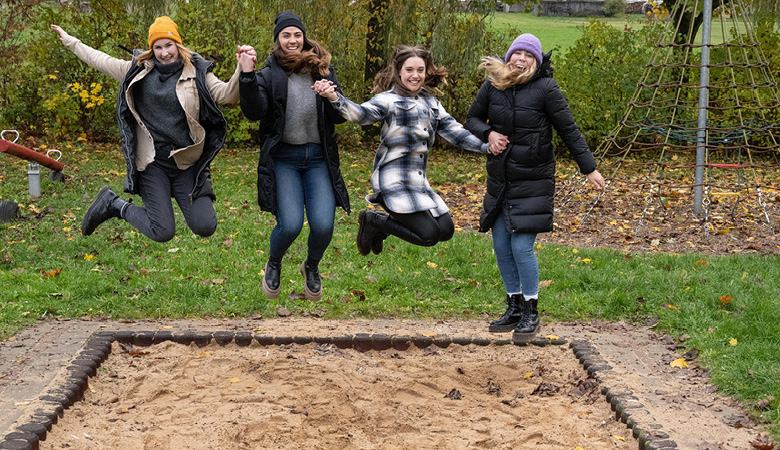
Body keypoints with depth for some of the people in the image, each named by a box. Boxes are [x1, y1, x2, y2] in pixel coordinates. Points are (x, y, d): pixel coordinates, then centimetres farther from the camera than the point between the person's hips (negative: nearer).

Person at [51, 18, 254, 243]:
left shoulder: (197, 72, 1)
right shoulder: (139, 70, 7)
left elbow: (226, 94, -13)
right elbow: (100, 60, 20)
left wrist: (243, 71, -32)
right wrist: (69, 41, 28)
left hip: (188, 163, 0)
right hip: (152, 163, 0)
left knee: (205, 227, -13)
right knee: (162, 232, -9)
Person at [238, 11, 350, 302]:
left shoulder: (323, 71, 7)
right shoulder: (269, 75, 0)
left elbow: (340, 117, 5)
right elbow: (254, 112, -15)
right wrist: (247, 76, -27)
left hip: (318, 158, 2)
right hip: (283, 159, -2)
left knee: (323, 225, -12)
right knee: (290, 225, -18)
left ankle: (311, 267, 23)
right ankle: (273, 264, 19)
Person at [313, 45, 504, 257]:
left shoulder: (430, 102, 17)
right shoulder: (389, 99, -5)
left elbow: (453, 130, 17)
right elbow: (362, 114, -22)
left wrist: (486, 147, 6)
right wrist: (335, 97, -41)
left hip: (418, 181, 8)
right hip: (395, 180, -8)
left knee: (446, 230, 6)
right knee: (428, 235, -16)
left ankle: (384, 223, 19)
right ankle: (374, 221, 6)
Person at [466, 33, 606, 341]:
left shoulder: (545, 89, -10)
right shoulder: (493, 86, 1)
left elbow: (568, 130, -5)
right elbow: (472, 119, 14)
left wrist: (589, 168, -3)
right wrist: (488, 133, -7)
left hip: (534, 181, -5)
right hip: (500, 180, 5)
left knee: (522, 247, -9)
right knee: (501, 247, 9)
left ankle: (531, 313, 6)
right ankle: (515, 307, 25)